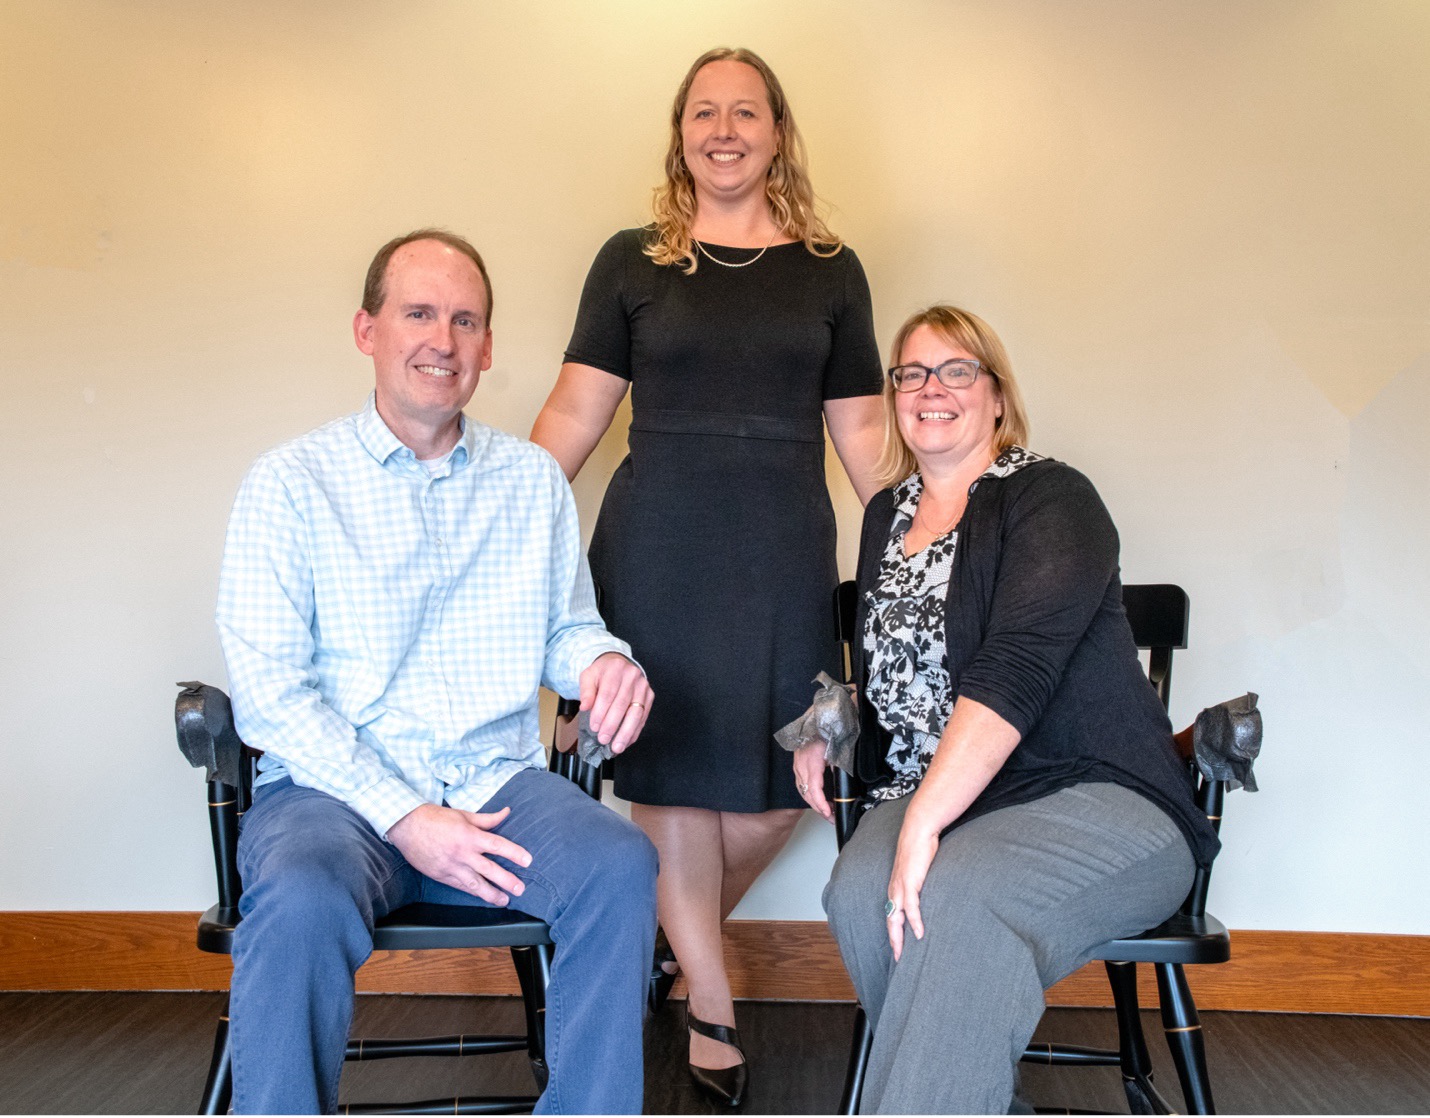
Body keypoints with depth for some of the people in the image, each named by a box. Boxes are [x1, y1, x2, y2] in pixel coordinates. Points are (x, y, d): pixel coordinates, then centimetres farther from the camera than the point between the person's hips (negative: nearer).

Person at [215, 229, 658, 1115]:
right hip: (334, 788, -2)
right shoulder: (292, 483, 2)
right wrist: (401, 816, -15)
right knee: (301, 900, -35)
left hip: (498, 784, 3)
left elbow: (567, 628, 21)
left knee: (622, 864, -26)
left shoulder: (533, 480, 14)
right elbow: (269, 690, -4)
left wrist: (606, 660, -6)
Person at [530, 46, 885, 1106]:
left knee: (782, 781, 1)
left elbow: (861, 430, 11)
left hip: (785, 556, 2)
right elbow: (575, 411, 5)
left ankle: (681, 937, 31)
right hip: (657, 551, -1)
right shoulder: (631, 262, 8)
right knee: (675, 771, 3)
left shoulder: (830, 271, 11)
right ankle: (712, 1012, 21)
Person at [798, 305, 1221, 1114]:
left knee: (957, 900, -35)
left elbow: (1015, 670, -21)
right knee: (859, 892, -27)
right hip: (932, 797, 5)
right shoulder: (887, 515, 16)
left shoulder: (1050, 498, -6)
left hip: (1097, 800, -5)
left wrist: (924, 824, -29)